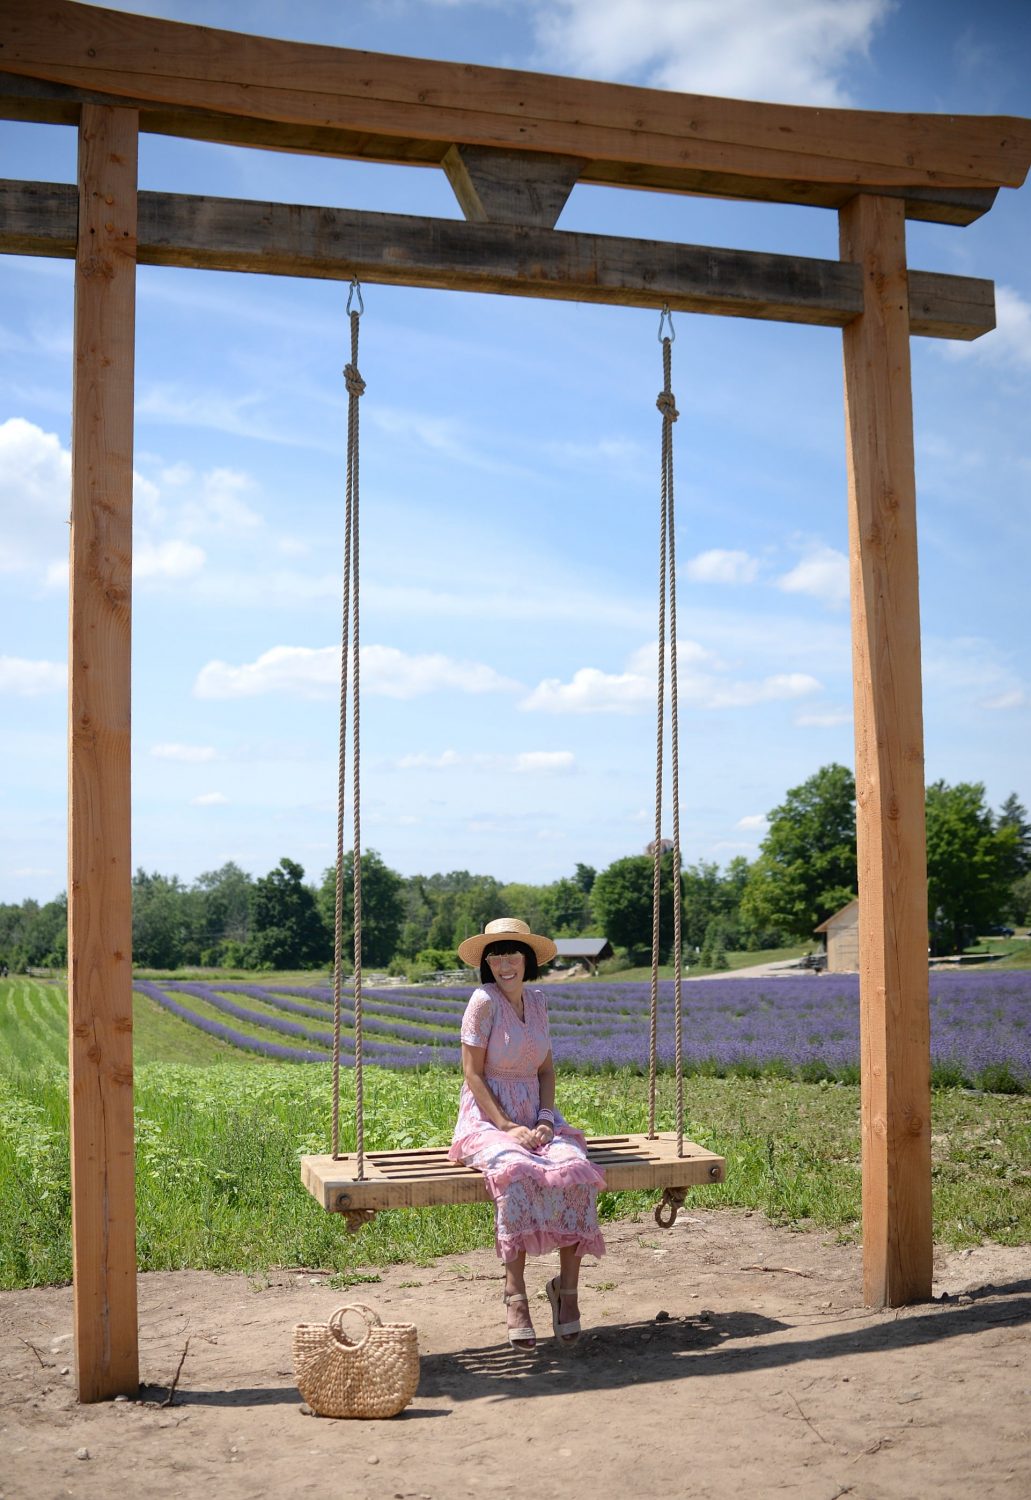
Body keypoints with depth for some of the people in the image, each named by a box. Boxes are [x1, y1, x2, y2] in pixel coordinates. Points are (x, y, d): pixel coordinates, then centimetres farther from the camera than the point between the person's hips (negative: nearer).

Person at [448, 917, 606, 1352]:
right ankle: (515, 1292, -26)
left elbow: (546, 1070, 13)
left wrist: (545, 1120, -4)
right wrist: (508, 1127, -17)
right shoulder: (484, 1002, -8)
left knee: (574, 1170, -26)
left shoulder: (537, 1001, 10)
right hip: (487, 1118, -5)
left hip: (535, 1116, 5)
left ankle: (567, 1287, -13)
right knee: (517, 1173, -37)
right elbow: (472, 1074, -10)